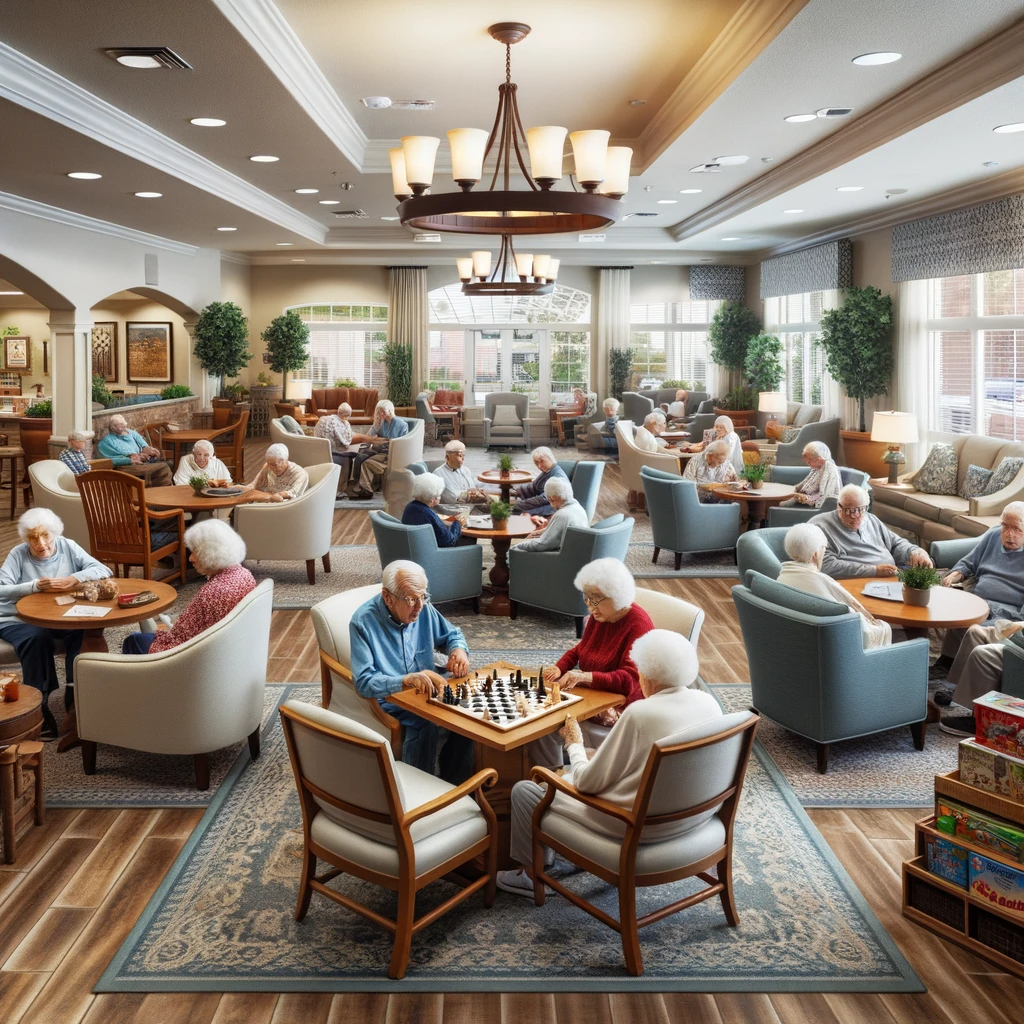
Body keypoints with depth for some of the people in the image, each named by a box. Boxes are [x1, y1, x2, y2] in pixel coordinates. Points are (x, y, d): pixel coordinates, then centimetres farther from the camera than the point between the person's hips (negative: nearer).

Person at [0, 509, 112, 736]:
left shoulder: (67, 547, 0)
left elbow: (103, 570, -8)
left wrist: (73, 579, -24)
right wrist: (36, 586, -28)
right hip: (18, 620, -2)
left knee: (82, 630, -28)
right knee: (37, 638, -33)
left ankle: (75, 692, -16)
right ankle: (38, 706, -23)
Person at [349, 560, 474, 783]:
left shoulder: (423, 609, 0)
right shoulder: (363, 622, -17)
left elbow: (452, 634, 17)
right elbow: (363, 682, -22)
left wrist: (458, 649, -8)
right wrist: (406, 680, -36)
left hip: (427, 692, 6)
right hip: (391, 703, -5)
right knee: (425, 727, -33)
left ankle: (454, 785, -1)